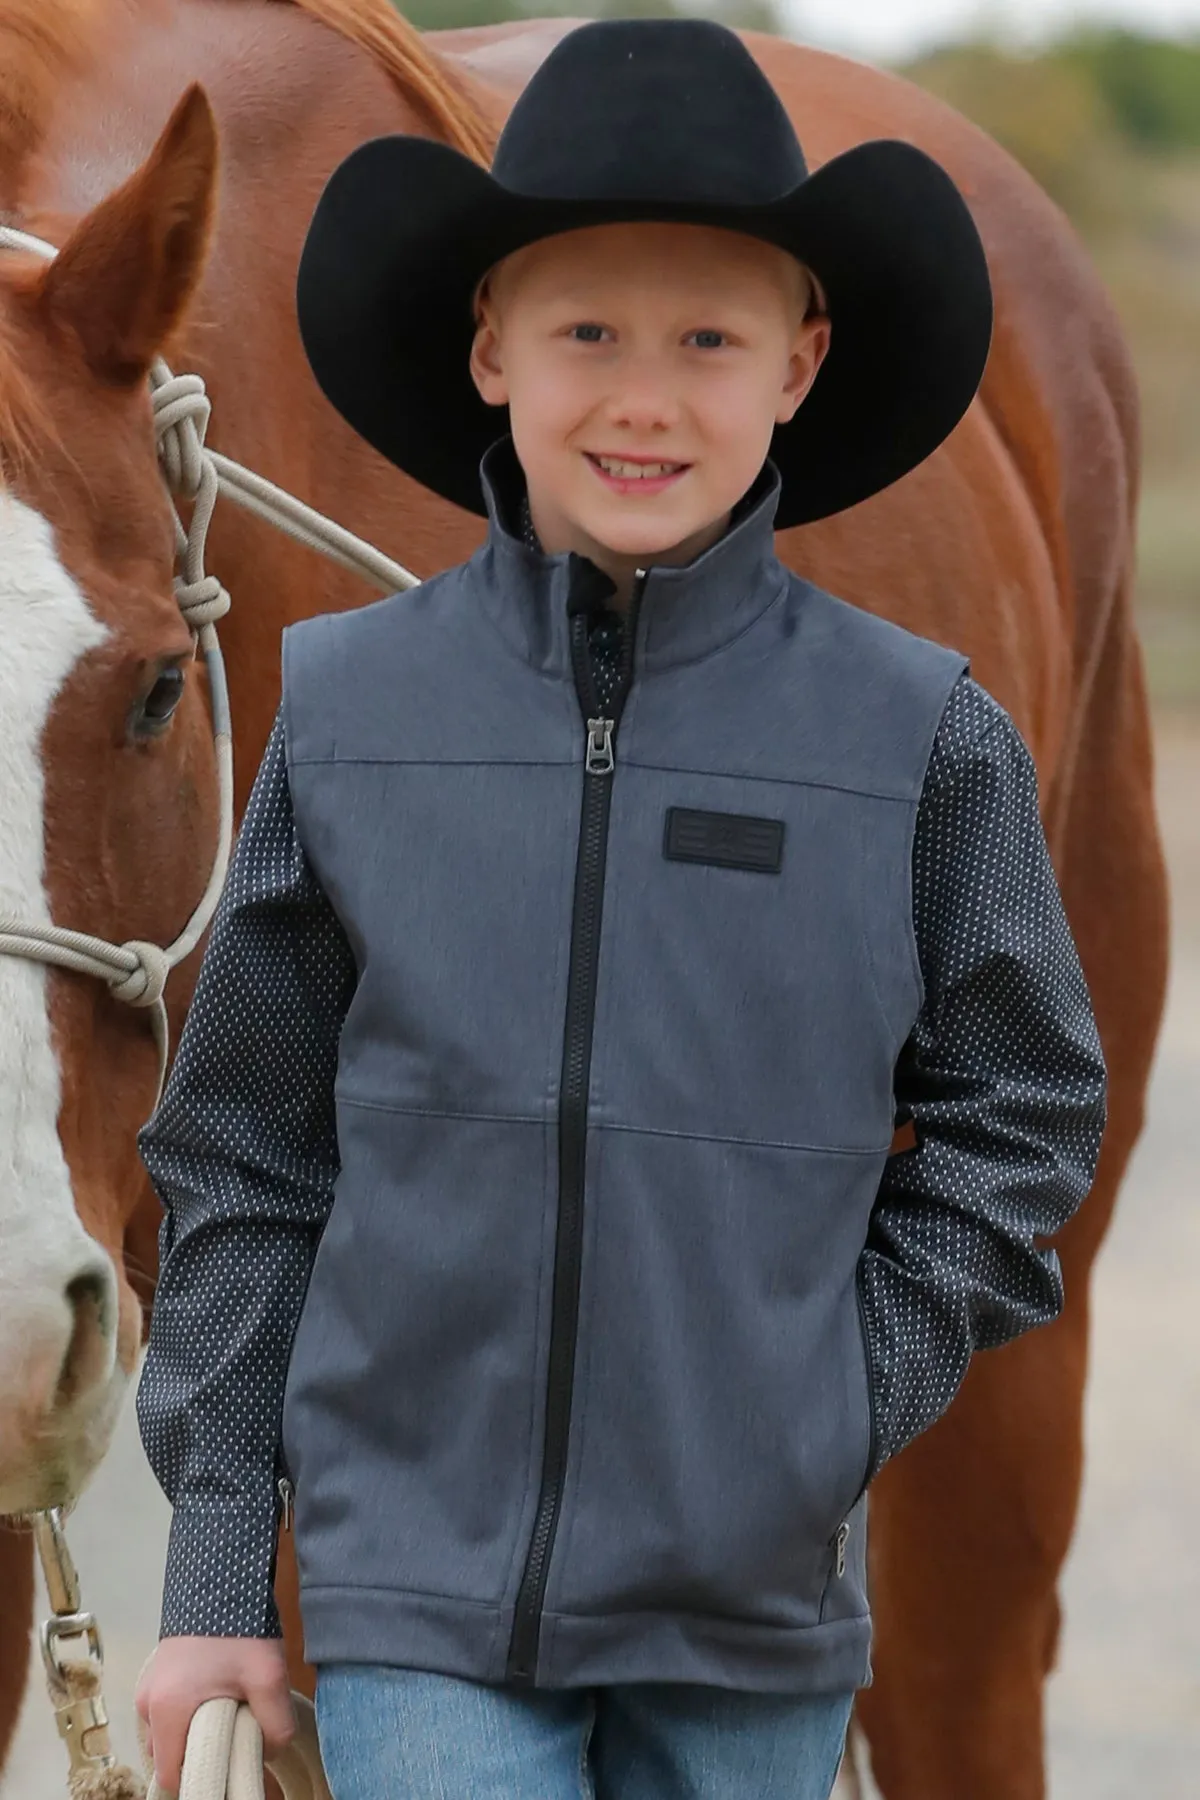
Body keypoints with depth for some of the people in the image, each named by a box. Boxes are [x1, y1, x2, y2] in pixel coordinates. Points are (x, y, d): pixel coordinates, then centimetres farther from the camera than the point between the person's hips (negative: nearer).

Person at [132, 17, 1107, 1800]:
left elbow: (1024, 1116, 9)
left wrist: (850, 1404, -2)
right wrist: (217, 1564, 6)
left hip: (758, 1605, 1)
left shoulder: (923, 739, -2)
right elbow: (244, 1162, 6)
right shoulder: (347, 707, 0)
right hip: (418, 1590, -1)